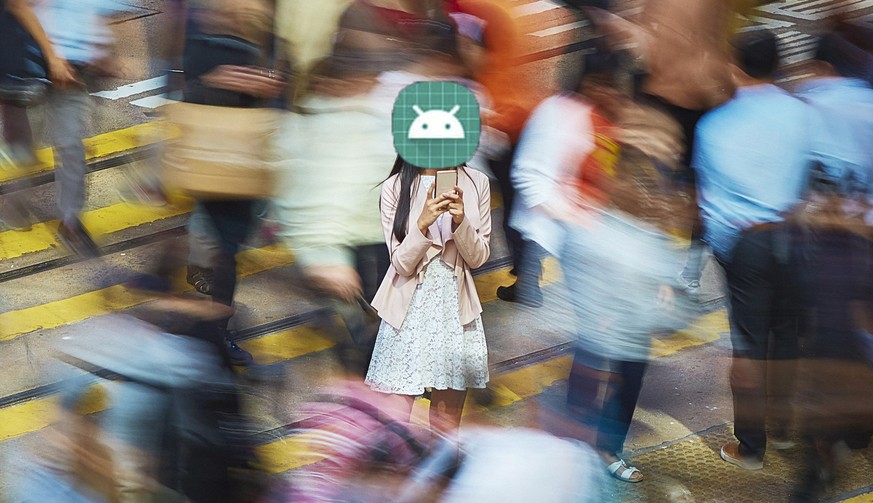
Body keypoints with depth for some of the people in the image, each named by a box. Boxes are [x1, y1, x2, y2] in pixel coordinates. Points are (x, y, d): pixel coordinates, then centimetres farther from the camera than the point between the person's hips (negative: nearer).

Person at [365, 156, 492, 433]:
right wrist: (423, 223, -23)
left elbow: (478, 257, 3)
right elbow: (402, 264, -7)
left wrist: (460, 221, -16)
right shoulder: (395, 187, -4)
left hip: (456, 304, 2)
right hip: (409, 305, -2)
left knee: (447, 423, 7)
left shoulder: (476, 182, 1)